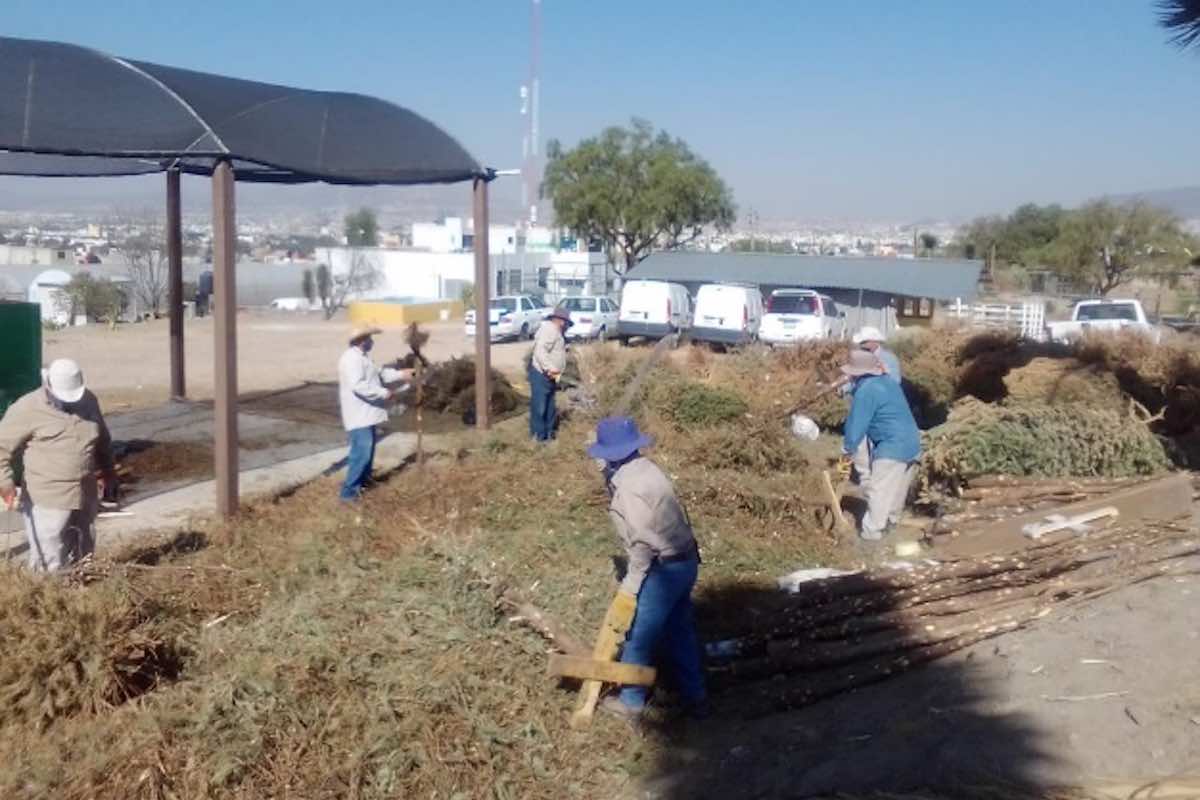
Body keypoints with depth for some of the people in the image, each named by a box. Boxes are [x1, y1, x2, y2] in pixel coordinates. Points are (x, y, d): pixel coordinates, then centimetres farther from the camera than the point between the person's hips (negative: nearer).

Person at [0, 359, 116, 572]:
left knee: (84, 558, 15)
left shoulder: (89, 401, 4)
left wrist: (108, 472, 23)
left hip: (85, 496, 5)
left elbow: (103, 440, 19)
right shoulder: (29, 408, -12)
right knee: (50, 564, -3)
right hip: (48, 500, -5)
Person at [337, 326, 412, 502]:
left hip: (366, 414, 11)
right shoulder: (352, 358, -19)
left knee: (367, 451, 19)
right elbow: (358, 386, -29)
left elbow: (379, 374, 25)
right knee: (361, 452, -12)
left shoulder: (362, 357, 16)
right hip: (358, 415, -11)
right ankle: (349, 491, -8)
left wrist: (401, 375, 17)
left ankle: (361, 484, 32)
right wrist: (384, 393, -22)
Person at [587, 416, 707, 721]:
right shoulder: (647, 468, 5)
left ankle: (631, 701, 24)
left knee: (638, 636, 8)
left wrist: (629, 589, -16)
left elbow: (644, 545, -22)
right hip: (686, 561, 9)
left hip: (664, 568, -9)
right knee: (680, 631, 21)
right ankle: (695, 697, 32)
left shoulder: (628, 488, -22)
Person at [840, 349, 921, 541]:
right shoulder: (888, 382, 12)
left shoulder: (866, 391, -16)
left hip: (892, 448, -9)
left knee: (879, 492, -1)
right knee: (897, 489, 21)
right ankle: (890, 521, 34)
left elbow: (856, 424, -12)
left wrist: (848, 449, 1)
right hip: (911, 444, 9)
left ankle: (872, 532, 3)